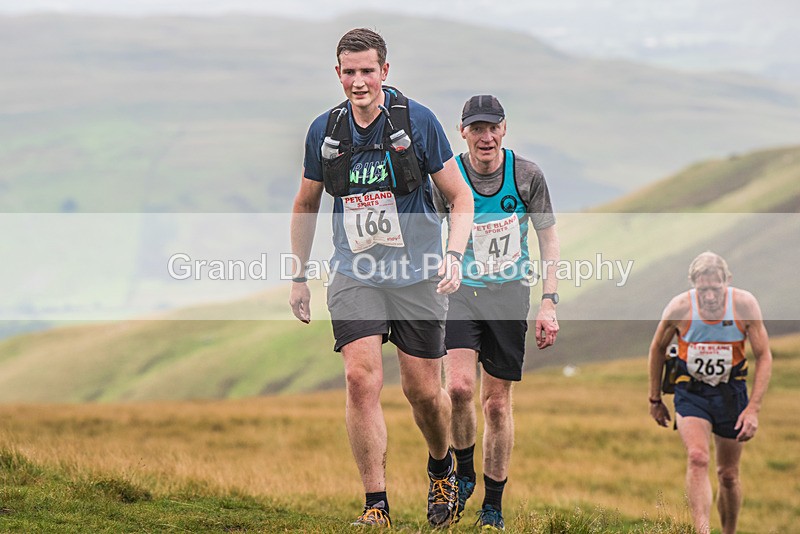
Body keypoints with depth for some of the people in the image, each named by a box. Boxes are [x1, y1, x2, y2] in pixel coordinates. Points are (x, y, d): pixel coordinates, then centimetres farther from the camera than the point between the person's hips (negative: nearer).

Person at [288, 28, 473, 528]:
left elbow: (461, 196, 0)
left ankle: (442, 467, 35)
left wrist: (454, 255, -15)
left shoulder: (418, 121, -7)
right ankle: (376, 505, -10)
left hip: (418, 276, -1)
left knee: (424, 391, 2)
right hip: (354, 276, 1)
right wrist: (299, 277, 17)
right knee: (361, 378, -15)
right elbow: (306, 205, 17)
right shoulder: (324, 130, 1)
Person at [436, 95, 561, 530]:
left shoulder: (527, 175, -5)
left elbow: (548, 238, 4)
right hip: (460, 293, 0)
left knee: (497, 402, 2)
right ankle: (463, 474, 5)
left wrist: (549, 303, -3)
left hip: (509, 296, 0)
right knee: (459, 387, -21)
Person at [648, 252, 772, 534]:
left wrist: (753, 408, -13)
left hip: (731, 393, 1)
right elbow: (657, 349, 4)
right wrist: (655, 399, 10)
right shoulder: (680, 308, -15)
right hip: (691, 392, -1)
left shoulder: (744, 305, -14)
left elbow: (763, 357, -6)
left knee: (728, 475, 8)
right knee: (697, 458, -25)